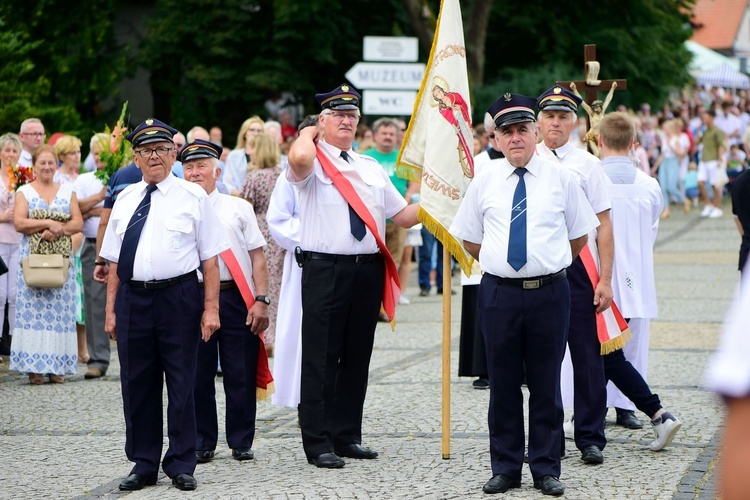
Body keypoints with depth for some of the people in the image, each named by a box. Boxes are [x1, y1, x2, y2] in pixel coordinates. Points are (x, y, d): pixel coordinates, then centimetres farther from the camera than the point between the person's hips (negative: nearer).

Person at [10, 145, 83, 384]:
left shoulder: (68, 193, 14)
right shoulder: (24, 192, 7)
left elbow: (77, 222, 4)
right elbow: (19, 223, -5)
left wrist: (58, 229, -13)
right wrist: (48, 223, -13)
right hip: (32, 258, -2)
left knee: (60, 309, -2)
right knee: (33, 310, -7)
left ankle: (57, 366, 0)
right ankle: (34, 367, -6)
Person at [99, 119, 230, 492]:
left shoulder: (193, 197, 1)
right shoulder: (125, 200, 11)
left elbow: (210, 258, -1)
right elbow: (114, 261, 12)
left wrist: (211, 308, -8)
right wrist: (111, 309, 7)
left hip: (179, 298, -3)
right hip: (133, 299, 3)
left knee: (181, 383, 2)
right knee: (137, 384, 7)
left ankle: (181, 465, 11)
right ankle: (144, 464, 18)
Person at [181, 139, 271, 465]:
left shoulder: (238, 208, 9)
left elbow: (257, 257, 6)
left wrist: (261, 300, -2)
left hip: (235, 298, 0)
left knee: (241, 374, 2)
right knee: (197, 374, 3)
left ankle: (241, 443, 14)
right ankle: (202, 444, 15)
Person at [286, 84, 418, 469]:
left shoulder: (371, 168, 18)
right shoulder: (314, 163, -2)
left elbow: (403, 215, 18)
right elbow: (299, 158, -29)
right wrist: (309, 132, -7)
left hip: (368, 270, 6)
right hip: (325, 269, -6)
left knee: (357, 357, 11)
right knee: (321, 358, -3)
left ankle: (347, 436, 20)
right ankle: (318, 443, 0)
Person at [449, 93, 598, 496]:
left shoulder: (560, 178, 4)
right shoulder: (484, 182, 6)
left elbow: (579, 236, 12)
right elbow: (469, 238, 15)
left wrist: (551, 264, 11)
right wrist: (497, 264, 10)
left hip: (549, 292, -1)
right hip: (499, 293, 1)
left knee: (546, 384, 4)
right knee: (503, 384, 5)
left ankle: (546, 470, 11)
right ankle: (505, 468, 14)